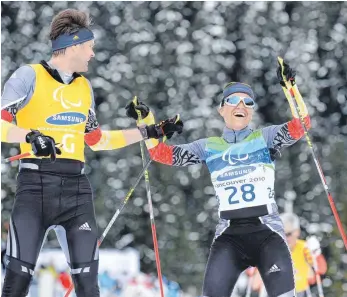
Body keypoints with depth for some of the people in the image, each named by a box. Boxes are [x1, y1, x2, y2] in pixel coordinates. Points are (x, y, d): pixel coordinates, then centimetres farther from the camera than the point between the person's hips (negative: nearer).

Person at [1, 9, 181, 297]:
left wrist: (147, 132, 27)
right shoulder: (30, 76, -3)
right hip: (36, 185, -5)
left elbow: (97, 140, 26)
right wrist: (29, 136, -26)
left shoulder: (84, 86, 17)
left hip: (76, 187, 5)